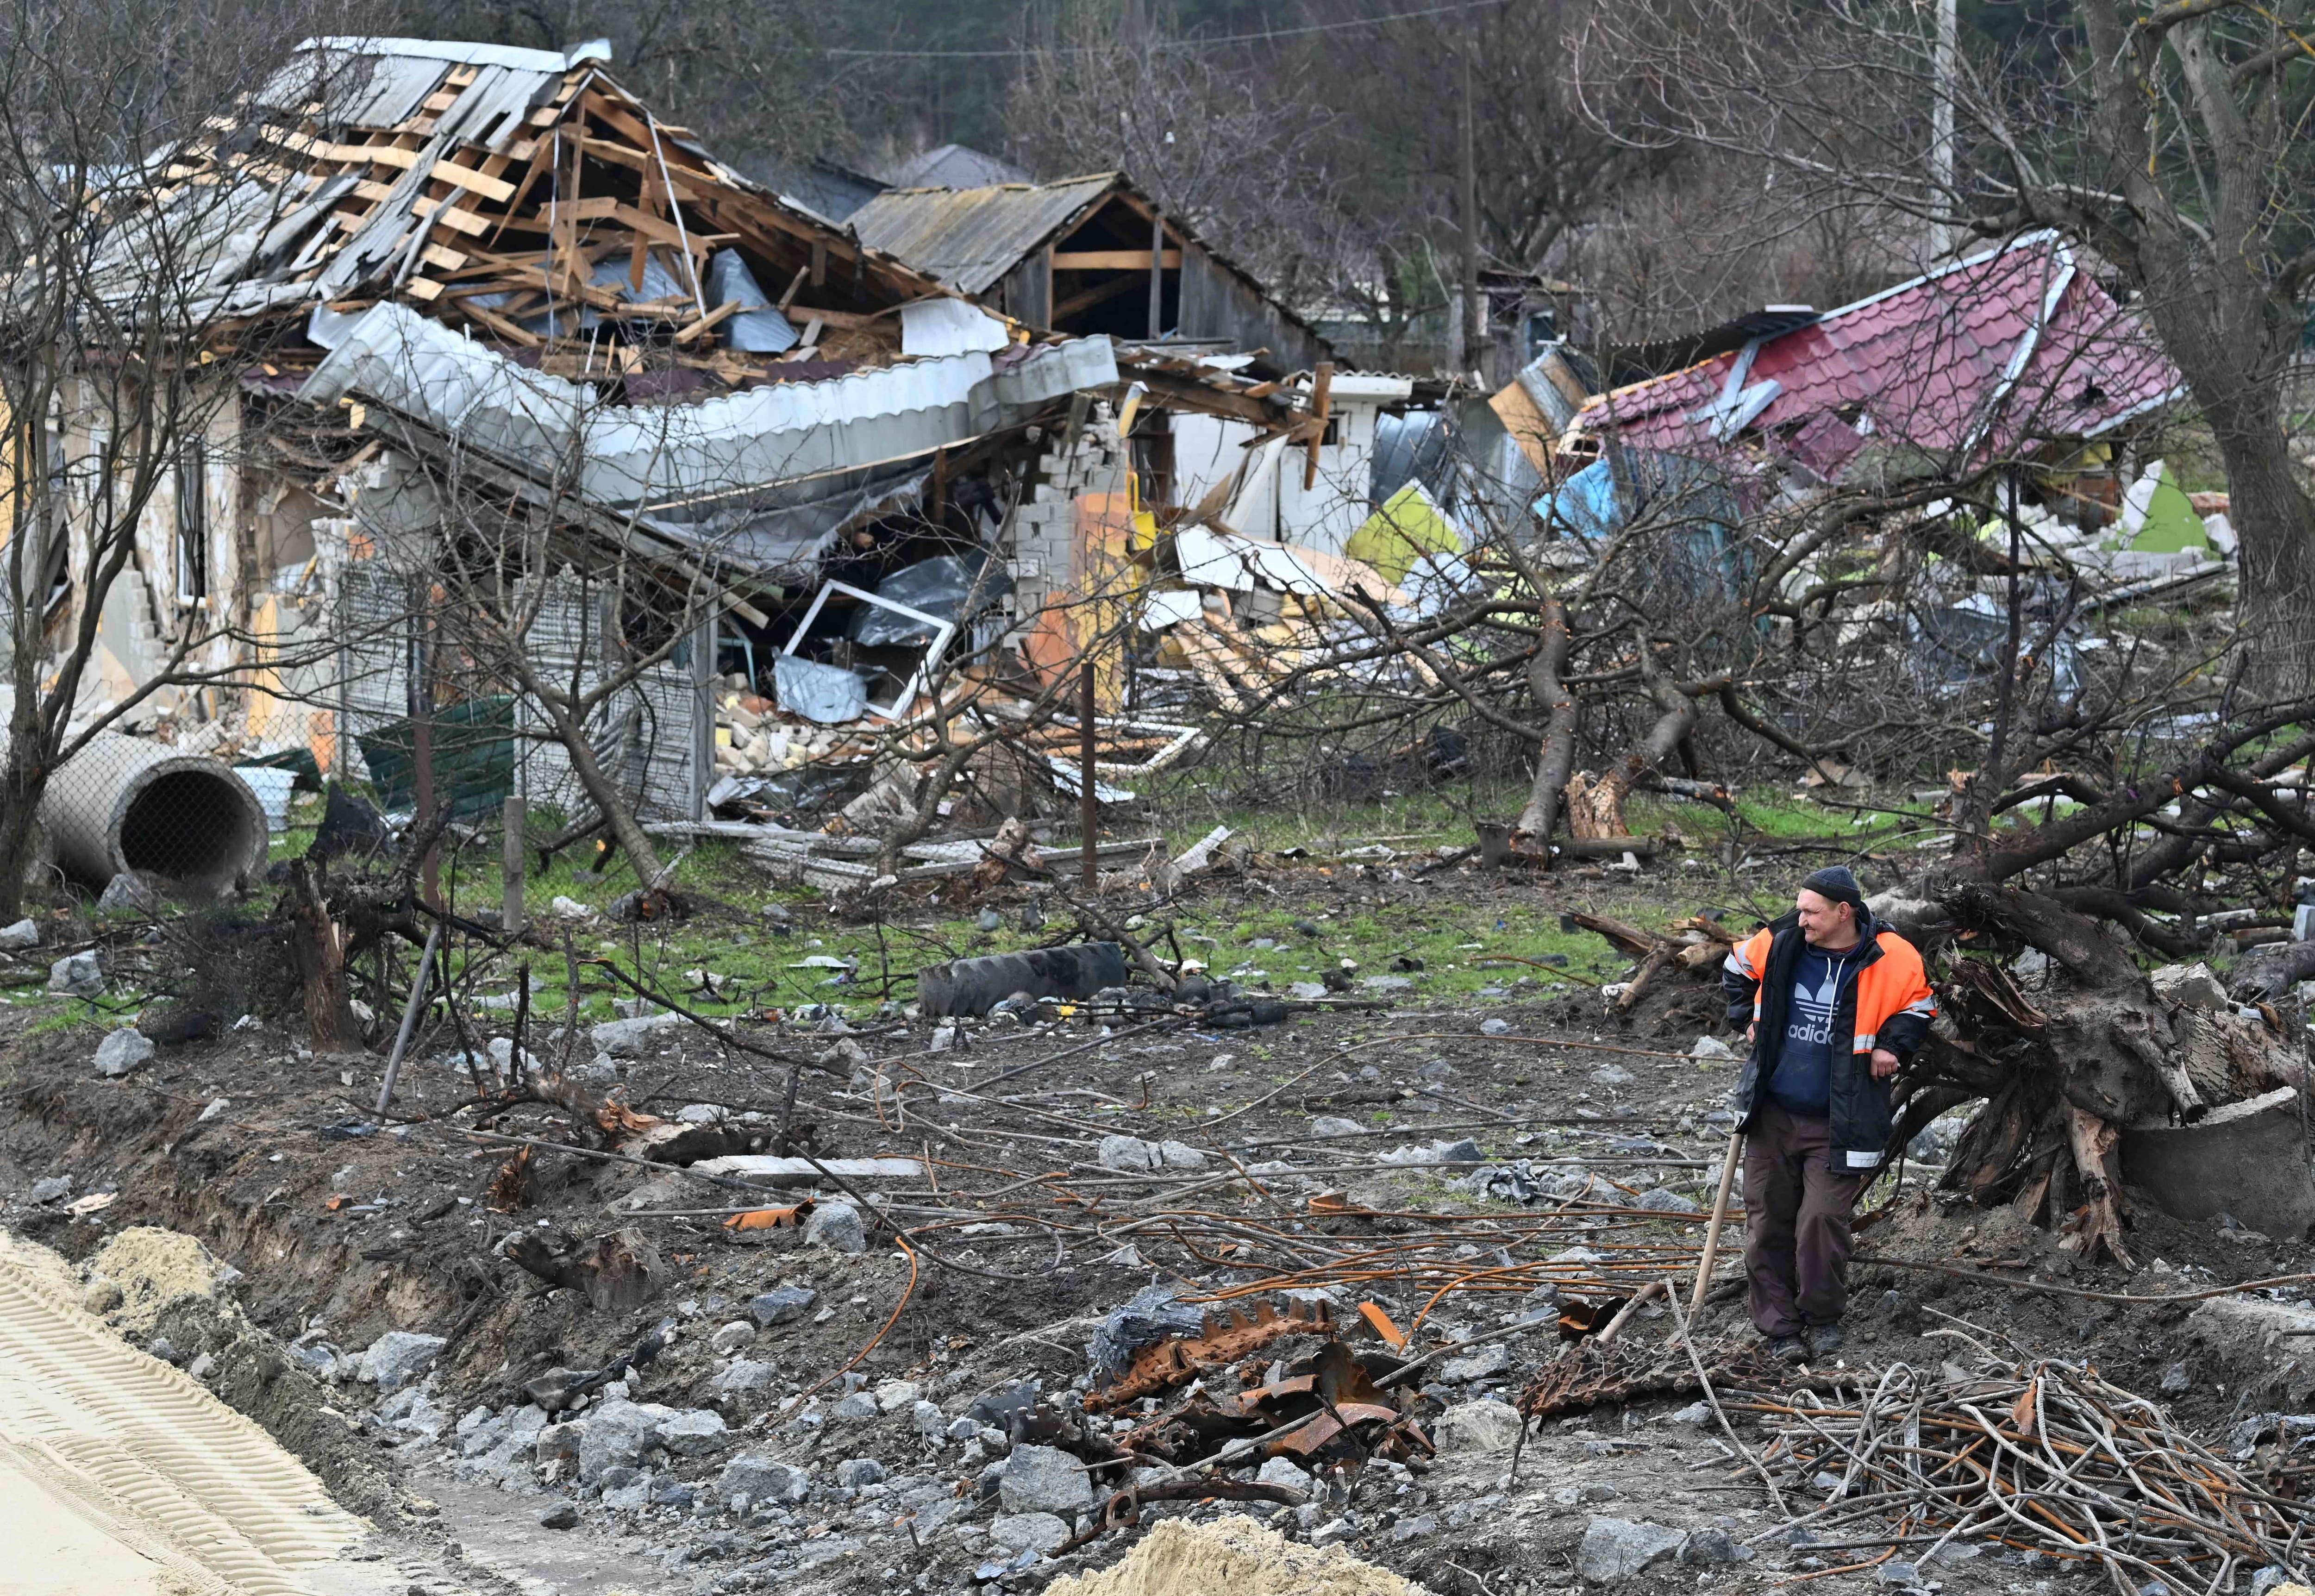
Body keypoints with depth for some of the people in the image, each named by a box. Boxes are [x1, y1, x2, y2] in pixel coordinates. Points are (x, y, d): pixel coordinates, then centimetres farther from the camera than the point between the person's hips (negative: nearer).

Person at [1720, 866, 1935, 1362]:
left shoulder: (1891, 959, -9)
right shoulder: (1779, 945, -3)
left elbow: (1919, 1005, 11)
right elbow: (1737, 969, 21)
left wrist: (1892, 1046, -4)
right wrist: (1749, 1019, 12)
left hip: (1837, 1126, -3)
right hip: (1773, 1116, 3)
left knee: (1822, 1220, -12)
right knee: (1768, 1224, 4)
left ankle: (1822, 1317, 10)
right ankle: (1779, 1327, 15)